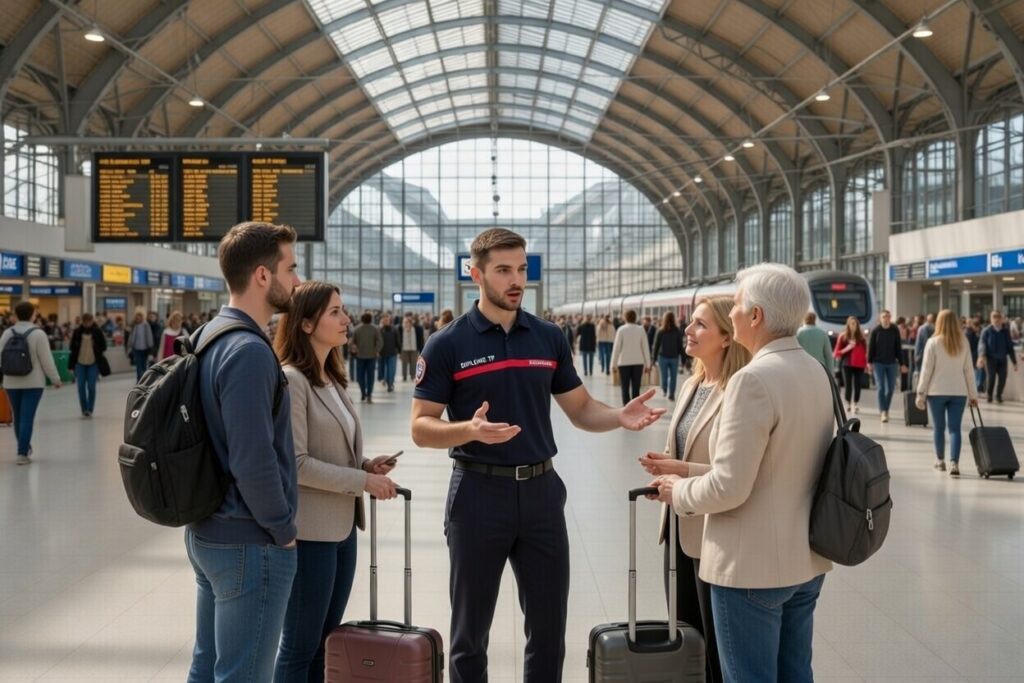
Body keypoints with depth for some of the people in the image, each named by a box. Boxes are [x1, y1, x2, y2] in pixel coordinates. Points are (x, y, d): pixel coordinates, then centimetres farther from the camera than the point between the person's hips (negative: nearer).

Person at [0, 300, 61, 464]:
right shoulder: (38, 334, -11)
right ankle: (22, 453, -8)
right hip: (33, 382, -4)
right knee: (27, 417, -4)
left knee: (18, 417, 16)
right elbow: (46, 360, -11)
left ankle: (24, 448, 32)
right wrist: (55, 379, 0)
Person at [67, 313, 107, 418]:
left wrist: (97, 353, -8)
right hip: (80, 363, 2)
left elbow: (103, 347, 2)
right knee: (81, 387, 2)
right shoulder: (77, 332, -2)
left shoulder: (97, 332, -5)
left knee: (91, 387, -2)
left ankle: (90, 409, 10)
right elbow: (73, 347, 4)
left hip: (93, 363, -1)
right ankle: (84, 409, 12)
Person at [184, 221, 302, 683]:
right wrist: (283, 529, -12)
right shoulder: (249, 351, -21)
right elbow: (253, 461, -26)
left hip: (205, 532, 9)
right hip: (250, 543, -9)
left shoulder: (209, 336, 9)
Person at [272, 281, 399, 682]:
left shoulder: (333, 379, 12)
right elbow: (296, 464, -20)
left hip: (342, 526, 9)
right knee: (299, 647, 2)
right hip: (309, 531, -9)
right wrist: (363, 481, -17)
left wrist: (366, 465, 1)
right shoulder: (291, 380, -16)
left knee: (326, 642, 16)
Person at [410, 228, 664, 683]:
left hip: (541, 489, 4)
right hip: (479, 491, -3)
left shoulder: (549, 338, 5)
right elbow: (421, 428, -7)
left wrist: (621, 417, -12)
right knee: (470, 631, 8)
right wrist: (470, 430, -27)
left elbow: (581, 410, 9)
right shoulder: (447, 345, -7)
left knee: (549, 625, 11)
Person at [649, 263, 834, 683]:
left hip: (754, 565, -8)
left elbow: (729, 488, -22)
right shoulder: (816, 372, 6)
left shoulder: (754, 379, -20)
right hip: (806, 558, 9)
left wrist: (679, 491, -3)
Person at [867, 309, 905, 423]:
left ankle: (885, 409, 25)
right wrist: (869, 362, -5)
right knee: (881, 387, -6)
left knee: (891, 388, 8)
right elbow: (870, 347, -1)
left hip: (892, 363, 2)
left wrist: (901, 363, 3)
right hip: (878, 363, -2)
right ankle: (883, 412, -5)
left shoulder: (895, 331, 1)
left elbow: (899, 348, 4)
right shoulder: (875, 331, -4)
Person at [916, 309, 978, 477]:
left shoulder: (933, 342, -7)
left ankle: (940, 460, 24)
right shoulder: (963, 342, 1)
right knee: (955, 428, 0)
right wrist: (972, 394, 10)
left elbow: (926, 370, -6)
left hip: (937, 391, -2)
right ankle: (954, 463, -13)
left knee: (939, 427, 12)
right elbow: (968, 370, 4)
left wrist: (921, 393, 0)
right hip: (959, 392, 2)